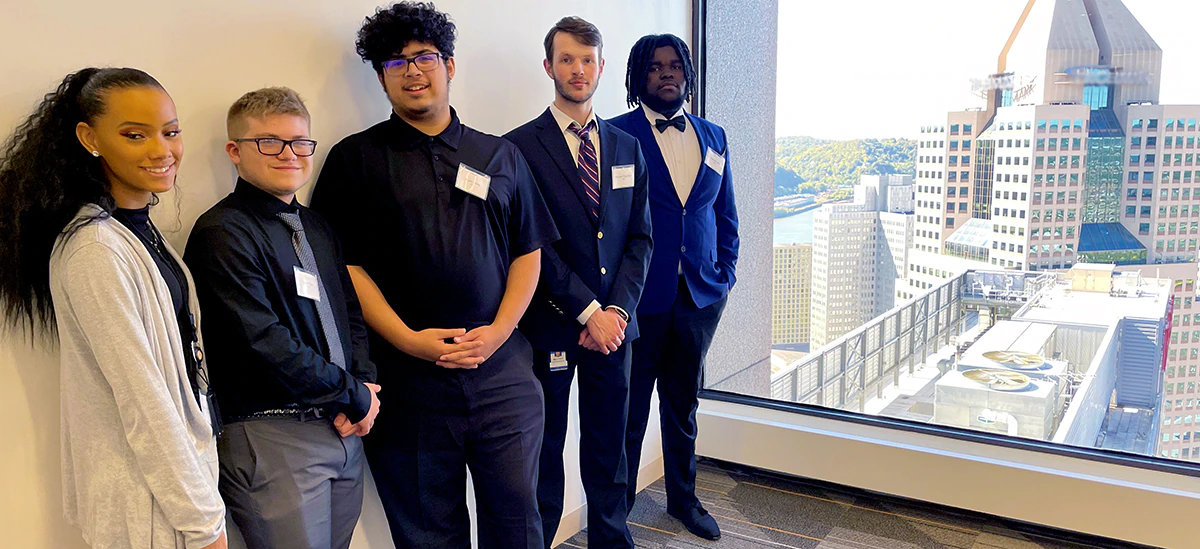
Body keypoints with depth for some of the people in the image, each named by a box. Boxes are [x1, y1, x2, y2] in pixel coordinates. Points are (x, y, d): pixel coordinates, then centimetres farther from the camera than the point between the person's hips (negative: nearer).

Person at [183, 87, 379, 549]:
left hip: (344, 430, 7)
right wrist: (355, 397, -11)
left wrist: (365, 382, -2)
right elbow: (265, 342, -18)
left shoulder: (317, 228, 15)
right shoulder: (221, 234, -10)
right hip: (274, 437, -7)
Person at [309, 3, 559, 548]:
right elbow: (345, 263, -2)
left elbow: (527, 253, 10)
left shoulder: (500, 156, 11)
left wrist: (499, 330, -5)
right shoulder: (355, 159, 4)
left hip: (501, 368, 2)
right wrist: (408, 339, -12)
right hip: (407, 374, -2)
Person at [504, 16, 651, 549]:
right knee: (544, 451, 9)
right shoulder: (521, 146, -4)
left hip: (613, 325, 4)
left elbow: (639, 238, 8)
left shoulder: (628, 148, 11)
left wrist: (617, 309, -5)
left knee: (608, 450, 14)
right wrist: (588, 311, -13)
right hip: (549, 326, -4)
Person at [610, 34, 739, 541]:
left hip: (700, 296, 5)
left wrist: (725, 275, 6)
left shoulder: (713, 136, 11)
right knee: (629, 410, 7)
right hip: (639, 299, -4)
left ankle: (683, 499, 36)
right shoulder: (616, 134, -5)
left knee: (683, 405, 18)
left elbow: (726, 214, 15)